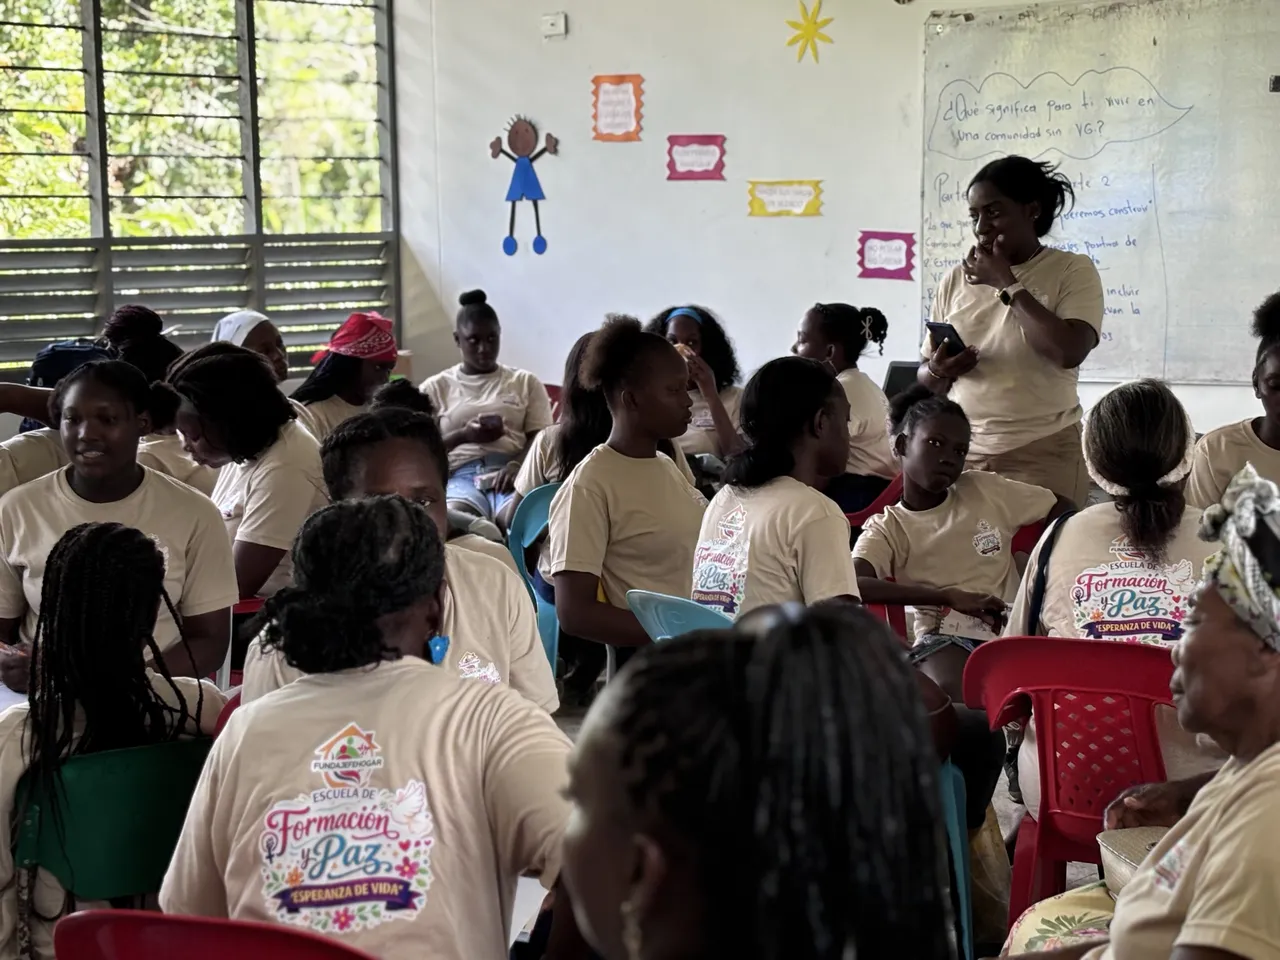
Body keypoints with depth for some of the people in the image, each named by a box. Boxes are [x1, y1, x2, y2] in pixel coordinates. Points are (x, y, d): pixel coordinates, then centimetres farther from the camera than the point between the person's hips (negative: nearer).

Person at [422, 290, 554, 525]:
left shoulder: (526, 382, 21)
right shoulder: (435, 388, 20)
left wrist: (517, 464, -14)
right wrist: (463, 435, -7)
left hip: (512, 473, 0)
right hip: (460, 475, 0)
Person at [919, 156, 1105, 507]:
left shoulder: (1074, 270, -2)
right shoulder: (956, 279, 9)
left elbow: (1069, 352, -20)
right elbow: (925, 379, 15)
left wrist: (1007, 284, -12)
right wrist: (938, 370, -10)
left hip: (1043, 455, -3)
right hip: (962, 452, 4)